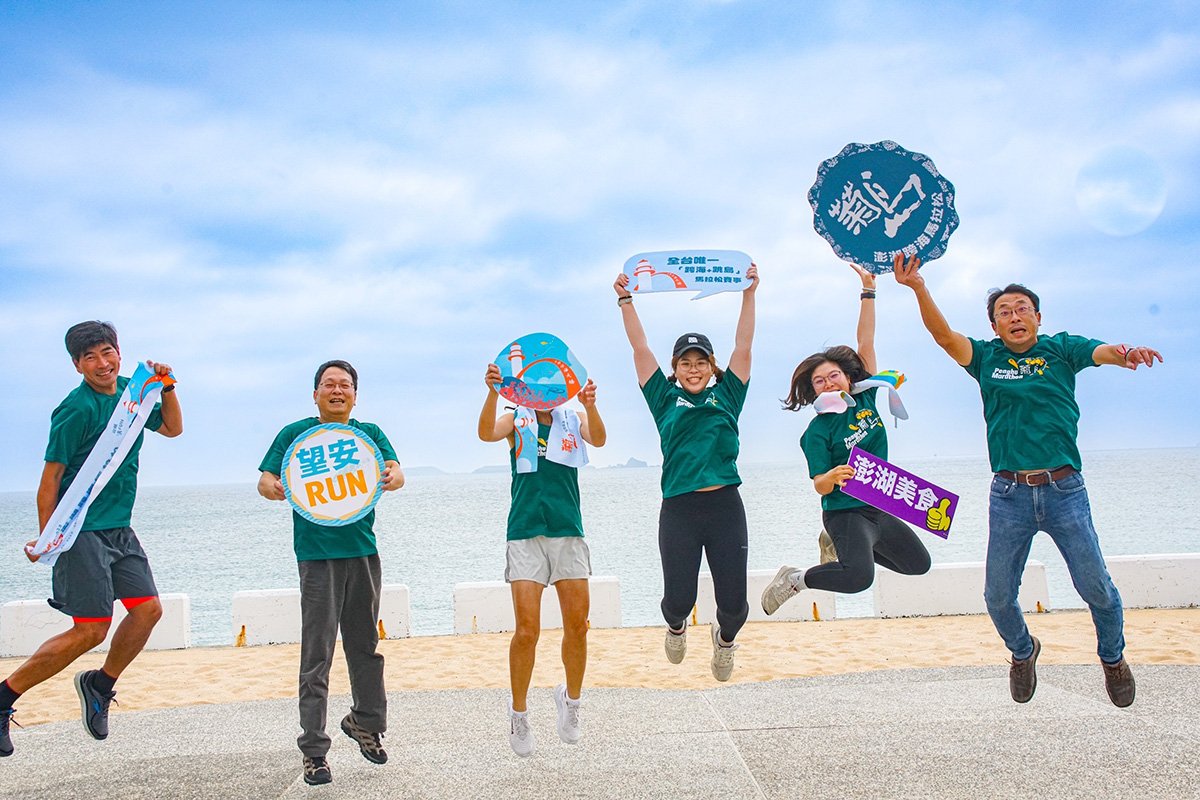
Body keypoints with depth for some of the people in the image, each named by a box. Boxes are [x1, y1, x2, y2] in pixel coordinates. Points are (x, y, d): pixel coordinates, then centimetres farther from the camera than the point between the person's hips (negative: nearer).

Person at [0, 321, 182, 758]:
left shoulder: (132, 391, 8)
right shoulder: (77, 409, -15)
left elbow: (172, 428, 23)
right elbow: (51, 477, -14)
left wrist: (166, 387, 6)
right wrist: (45, 539, -16)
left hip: (119, 528, 8)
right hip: (82, 530, -8)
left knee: (148, 609, 3)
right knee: (91, 630, -9)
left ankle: (99, 685, 24)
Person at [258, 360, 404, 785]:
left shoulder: (370, 433, 10)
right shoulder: (295, 433, 5)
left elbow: (397, 473, -3)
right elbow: (264, 480, 0)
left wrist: (390, 478, -28)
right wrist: (275, 488, -24)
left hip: (363, 549, 3)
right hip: (317, 553, -3)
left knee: (365, 645, 14)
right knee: (316, 655, -4)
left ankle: (366, 722, 33)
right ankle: (313, 750, 3)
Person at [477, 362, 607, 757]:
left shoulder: (574, 420, 11)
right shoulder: (516, 419, 8)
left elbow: (598, 439, -10)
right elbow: (486, 433, -13)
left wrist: (589, 405, -30)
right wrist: (492, 393, -31)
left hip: (568, 532, 2)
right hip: (525, 533, -2)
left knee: (577, 626, 2)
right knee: (527, 630, -6)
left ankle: (571, 701, 25)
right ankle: (519, 713, 12)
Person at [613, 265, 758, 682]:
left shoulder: (726, 395, 12)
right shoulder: (666, 398, 10)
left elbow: (743, 347, 8)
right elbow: (640, 349, 8)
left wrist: (749, 294, 5)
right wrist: (625, 299, 5)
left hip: (725, 506, 1)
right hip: (679, 510, -1)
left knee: (734, 603, 0)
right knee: (678, 600, 0)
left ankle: (725, 638, 37)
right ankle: (676, 627, 39)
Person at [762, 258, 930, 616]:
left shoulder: (865, 399, 0)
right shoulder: (819, 430, -14)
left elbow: (865, 344, -3)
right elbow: (819, 485, -16)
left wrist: (868, 291, -5)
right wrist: (834, 476, -39)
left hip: (880, 509, 7)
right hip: (845, 513, -7)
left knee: (919, 563, 23)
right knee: (859, 577, -32)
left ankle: (845, 548, 32)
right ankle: (797, 579, -8)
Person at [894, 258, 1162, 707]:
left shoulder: (1060, 349, 7)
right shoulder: (986, 358, 7)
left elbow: (1101, 352, -11)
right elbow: (945, 336, -9)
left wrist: (1127, 354, -36)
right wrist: (919, 288, -25)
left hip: (1064, 489, -1)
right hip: (1009, 495, 1)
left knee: (1096, 587, 2)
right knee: (998, 595, 5)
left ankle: (1112, 657, 33)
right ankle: (1023, 652, 37)